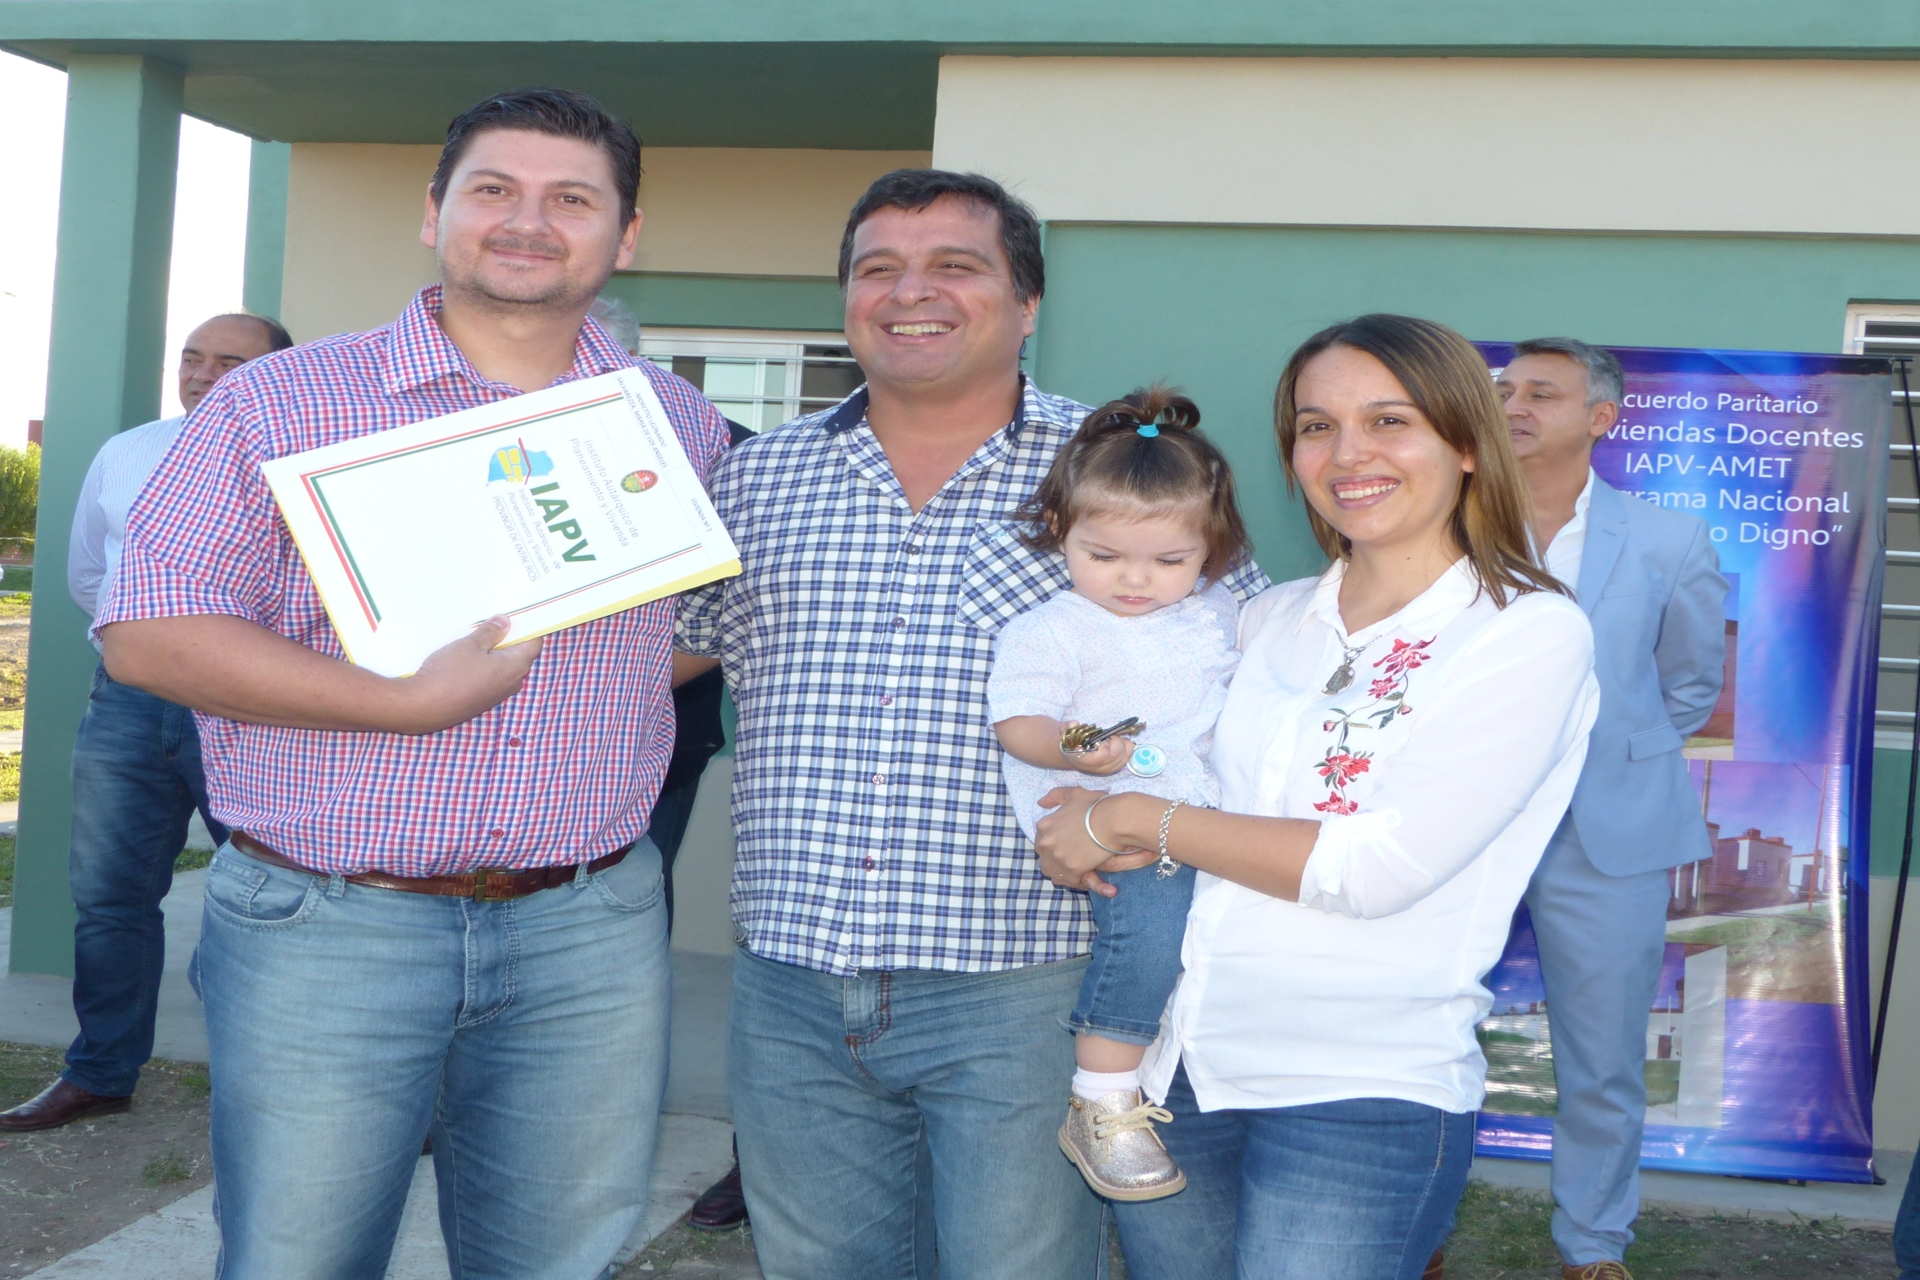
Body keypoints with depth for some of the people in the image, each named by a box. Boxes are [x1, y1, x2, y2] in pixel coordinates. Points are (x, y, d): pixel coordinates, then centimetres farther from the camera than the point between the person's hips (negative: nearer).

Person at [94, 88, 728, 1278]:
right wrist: (413, 706, -17)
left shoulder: (681, 425, 8)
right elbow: (149, 636, -8)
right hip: (326, 931, -2)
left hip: (590, 936, 3)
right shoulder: (280, 402, -2)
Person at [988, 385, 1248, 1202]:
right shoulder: (1049, 630, -1)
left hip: (1217, 814, 7)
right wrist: (1075, 752, -29)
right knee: (1150, 915, -29)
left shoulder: (1218, 614, 20)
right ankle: (1101, 1105, -16)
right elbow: (1018, 720, -11)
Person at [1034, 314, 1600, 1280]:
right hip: (1170, 1070, 5)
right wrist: (1088, 835, -5)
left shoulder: (1530, 631, -6)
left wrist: (1135, 821, -10)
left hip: (1364, 1092, -5)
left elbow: (1375, 868, -15)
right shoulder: (1268, 621, 10)